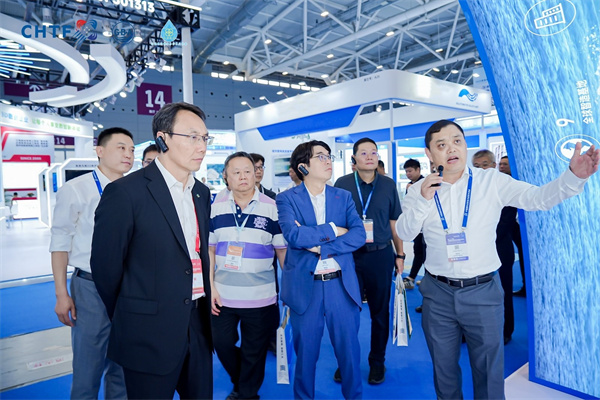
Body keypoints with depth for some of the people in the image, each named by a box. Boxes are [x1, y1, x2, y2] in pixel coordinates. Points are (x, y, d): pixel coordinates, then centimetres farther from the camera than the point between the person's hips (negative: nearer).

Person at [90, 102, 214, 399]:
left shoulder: (201, 193, 7)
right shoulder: (126, 192, -14)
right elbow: (106, 266, -9)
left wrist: (203, 312, 12)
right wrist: (130, 320, 3)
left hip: (198, 327, 6)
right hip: (151, 334, -6)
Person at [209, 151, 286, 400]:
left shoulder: (272, 209, -7)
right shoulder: (216, 209, 2)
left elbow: (283, 251, -4)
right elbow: (209, 251, 5)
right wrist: (210, 287, -1)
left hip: (260, 297, -2)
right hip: (222, 295, 3)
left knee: (253, 353, 11)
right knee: (222, 344, 15)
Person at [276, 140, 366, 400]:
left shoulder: (343, 197, 6)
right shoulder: (287, 198, -2)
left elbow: (359, 235, -7)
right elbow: (293, 235, -18)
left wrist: (320, 245, -16)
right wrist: (333, 230, -11)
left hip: (342, 284, 2)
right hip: (304, 286, -2)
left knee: (349, 349, 14)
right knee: (305, 352, 14)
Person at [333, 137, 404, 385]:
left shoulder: (388, 185, 2)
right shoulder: (342, 184, -2)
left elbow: (394, 222, 7)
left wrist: (400, 255, 7)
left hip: (381, 255, 1)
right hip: (349, 255, -1)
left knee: (380, 312, 13)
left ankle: (377, 362, 32)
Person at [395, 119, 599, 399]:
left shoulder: (492, 181, -4)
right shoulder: (420, 189, -2)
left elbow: (539, 197, -11)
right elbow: (404, 233, -7)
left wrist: (574, 176, -28)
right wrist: (422, 199, -21)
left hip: (483, 292, -1)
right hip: (437, 292, 1)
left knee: (489, 371, 14)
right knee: (443, 368, 19)